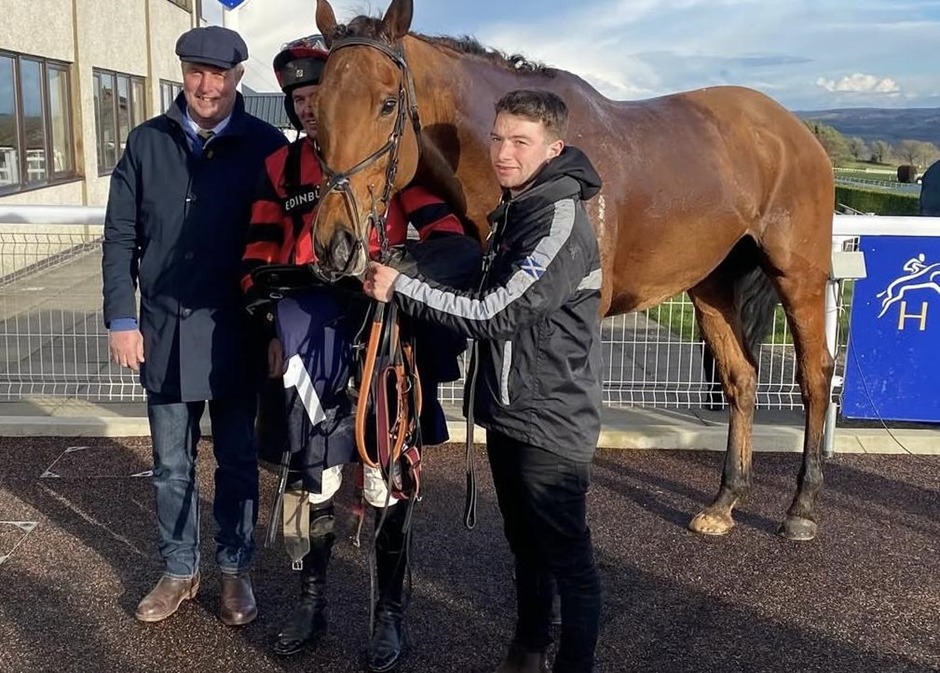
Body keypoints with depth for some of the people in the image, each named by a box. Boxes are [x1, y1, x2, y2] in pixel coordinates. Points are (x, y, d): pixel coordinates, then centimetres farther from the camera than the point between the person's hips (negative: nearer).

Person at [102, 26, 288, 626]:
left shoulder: (267, 146, -5)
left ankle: (236, 571, 29)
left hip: (235, 334, -2)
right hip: (163, 331, 3)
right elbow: (121, 236, 5)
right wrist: (121, 318, -2)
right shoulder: (147, 143, 3)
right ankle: (180, 570, 32)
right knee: (171, 464, 15)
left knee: (238, 461, 11)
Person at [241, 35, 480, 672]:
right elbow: (259, 259, 13)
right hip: (311, 342, 3)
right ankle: (312, 601, 29)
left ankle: (389, 613, 23)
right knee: (312, 477, 9)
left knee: (387, 481, 6)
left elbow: (452, 241, -10)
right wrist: (272, 331, 5)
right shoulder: (280, 167, 9)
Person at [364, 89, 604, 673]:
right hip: (507, 411, 10)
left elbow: (494, 314, -25)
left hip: (550, 424, -9)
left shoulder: (562, 225, -21)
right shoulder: (512, 210, 9)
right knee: (525, 542, 23)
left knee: (567, 555, 5)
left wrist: (400, 287, -21)